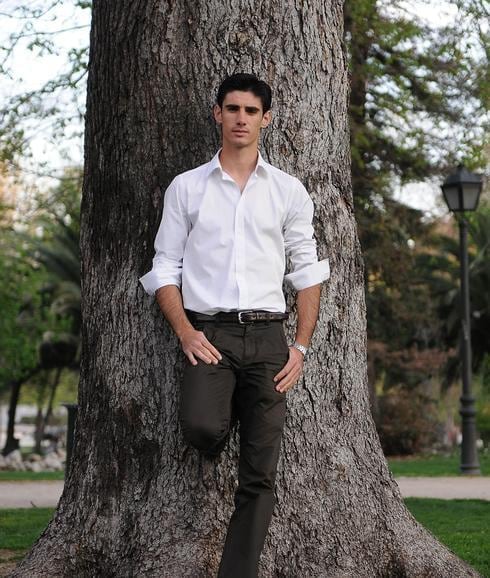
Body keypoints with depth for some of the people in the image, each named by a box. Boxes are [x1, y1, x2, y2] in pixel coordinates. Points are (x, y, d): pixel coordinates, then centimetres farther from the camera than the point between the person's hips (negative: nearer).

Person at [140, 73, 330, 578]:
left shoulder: (289, 191, 10)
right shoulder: (186, 187, 8)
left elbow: (307, 271, 11)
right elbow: (164, 268, 7)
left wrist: (301, 347, 1)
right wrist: (185, 333, -8)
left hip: (267, 333, 1)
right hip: (208, 332, -1)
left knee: (260, 475, -2)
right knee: (200, 427, -28)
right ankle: (217, 429, 10)